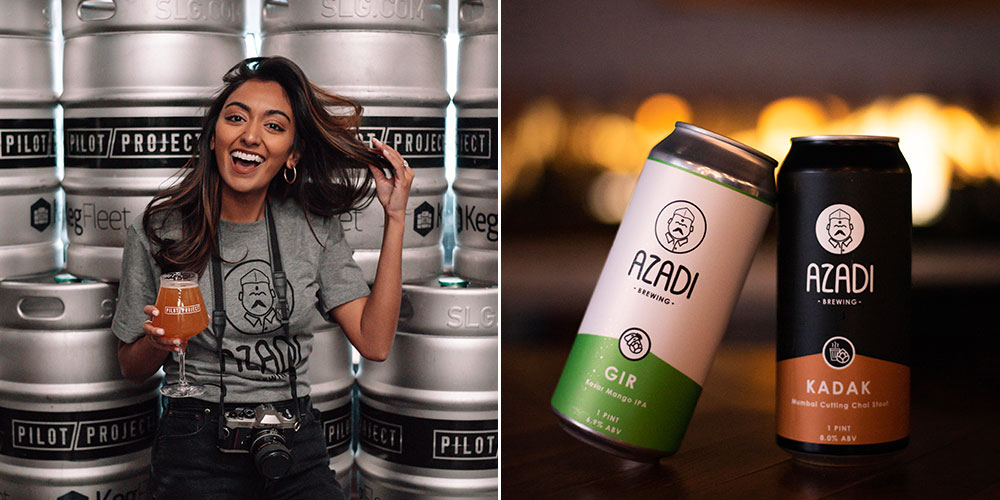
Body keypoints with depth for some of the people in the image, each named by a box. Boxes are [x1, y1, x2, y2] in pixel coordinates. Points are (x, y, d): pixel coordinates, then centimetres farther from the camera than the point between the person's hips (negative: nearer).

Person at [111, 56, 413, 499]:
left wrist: (395, 218, -5)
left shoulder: (314, 226, 4)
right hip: (197, 447, -2)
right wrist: (158, 342, -16)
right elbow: (132, 368, 8)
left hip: (296, 445, 2)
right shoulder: (159, 230, -2)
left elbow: (374, 342, -6)